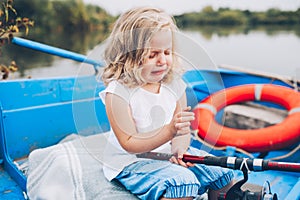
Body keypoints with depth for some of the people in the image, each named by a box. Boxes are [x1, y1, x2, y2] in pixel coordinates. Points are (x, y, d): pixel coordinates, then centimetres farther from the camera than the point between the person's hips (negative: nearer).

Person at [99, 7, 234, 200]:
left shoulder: (174, 84, -2)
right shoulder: (118, 92, -19)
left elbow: (183, 130, 3)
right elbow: (129, 144, -21)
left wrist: (179, 149, -20)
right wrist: (170, 131, -32)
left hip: (169, 154, 6)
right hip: (132, 162, -5)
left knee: (223, 174, 0)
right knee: (182, 181, -29)